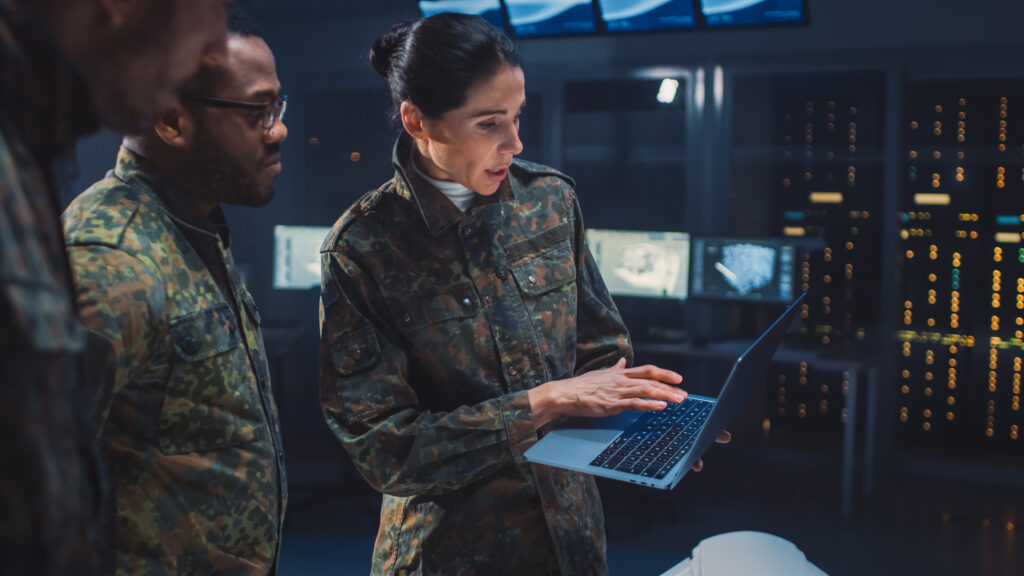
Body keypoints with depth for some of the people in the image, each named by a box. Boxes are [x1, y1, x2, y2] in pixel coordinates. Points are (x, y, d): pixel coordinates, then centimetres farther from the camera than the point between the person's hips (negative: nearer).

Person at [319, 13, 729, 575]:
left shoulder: (550, 198, -4)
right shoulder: (361, 248, -17)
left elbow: (601, 353, 5)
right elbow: (383, 448, -18)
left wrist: (650, 402, -15)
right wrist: (546, 402, -23)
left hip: (571, 527, 4)